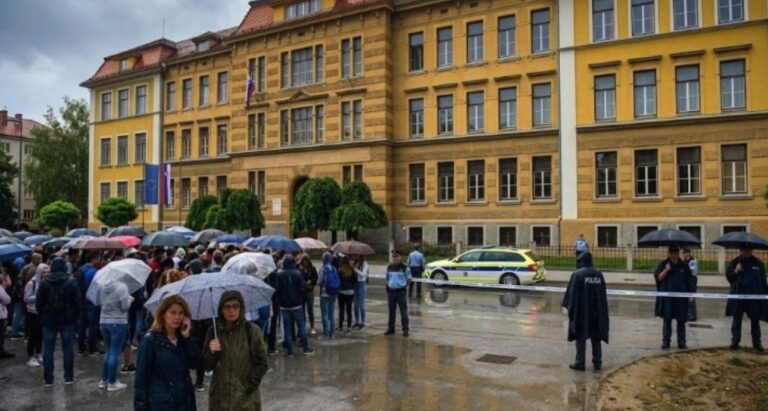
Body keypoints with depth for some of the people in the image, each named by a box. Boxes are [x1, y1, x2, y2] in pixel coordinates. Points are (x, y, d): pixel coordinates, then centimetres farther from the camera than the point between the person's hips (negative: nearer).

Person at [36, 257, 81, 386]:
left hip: (49, 321, 1)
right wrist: (75, 317, 5)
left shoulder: (44, 283, -2)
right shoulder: (71, 282, -7)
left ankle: (48, 379, 10)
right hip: (67, 320, -1)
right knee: (68, 348, 6)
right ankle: (68, 377, 9)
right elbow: (78, 302, -7)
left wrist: (43, 317, 14)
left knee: (48, 349, 8)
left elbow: (38, 303, 1)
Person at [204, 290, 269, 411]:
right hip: (220, 398, 3)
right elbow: (206, 366, 4)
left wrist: (248, 387, -10)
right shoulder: (213, 332, 1)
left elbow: (261, 363, -4)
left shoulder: (251, 331, -7)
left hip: (246, 399, -2)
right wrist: (211, 352, -14)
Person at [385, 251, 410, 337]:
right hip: (391, 291, 4)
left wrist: (404, 285, -1)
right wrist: (387, 288, 13)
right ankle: (390, 328, 21)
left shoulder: (404, 267, -3)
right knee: (391, 311, 12)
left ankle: (405, 329, 2)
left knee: (403, 311, -3)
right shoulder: (389, 267, 8)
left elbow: (409, 279, 5)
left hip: (401, 291, -4)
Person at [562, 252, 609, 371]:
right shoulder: (599, 274, 3)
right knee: (596, 338, 12)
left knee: (581, 337, 2)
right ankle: (597, 363, 17)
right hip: (596, 312, 4)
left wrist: (570, 309, -4)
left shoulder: (577, 274, -10)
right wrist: (601, 311, 16)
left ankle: (580, 363, 4)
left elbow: (572, 293, -11)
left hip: (581, 311, -4)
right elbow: (603, 296, 9)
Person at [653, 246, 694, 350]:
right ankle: (665, 342, 7)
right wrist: (666, 270, -16)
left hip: (681, 297, 1)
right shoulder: (663, 264, 3)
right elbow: (658, 278, -4)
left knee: (681, 321, 5)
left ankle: (681, 342, 13)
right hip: (667, 297, -1)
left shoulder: (684, 266, 6)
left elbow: (689, 281, 8)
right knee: (667, 320, 3)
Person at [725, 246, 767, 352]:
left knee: (755, 321, 8)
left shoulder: (758, 263, 3)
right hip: (738, 296, 0)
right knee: (737, 319, 6)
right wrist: (735, 271, -16)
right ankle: (735, 341, 13)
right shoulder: (734, 262, 2)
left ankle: (757, 343, 17)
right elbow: (728, 277, 2)